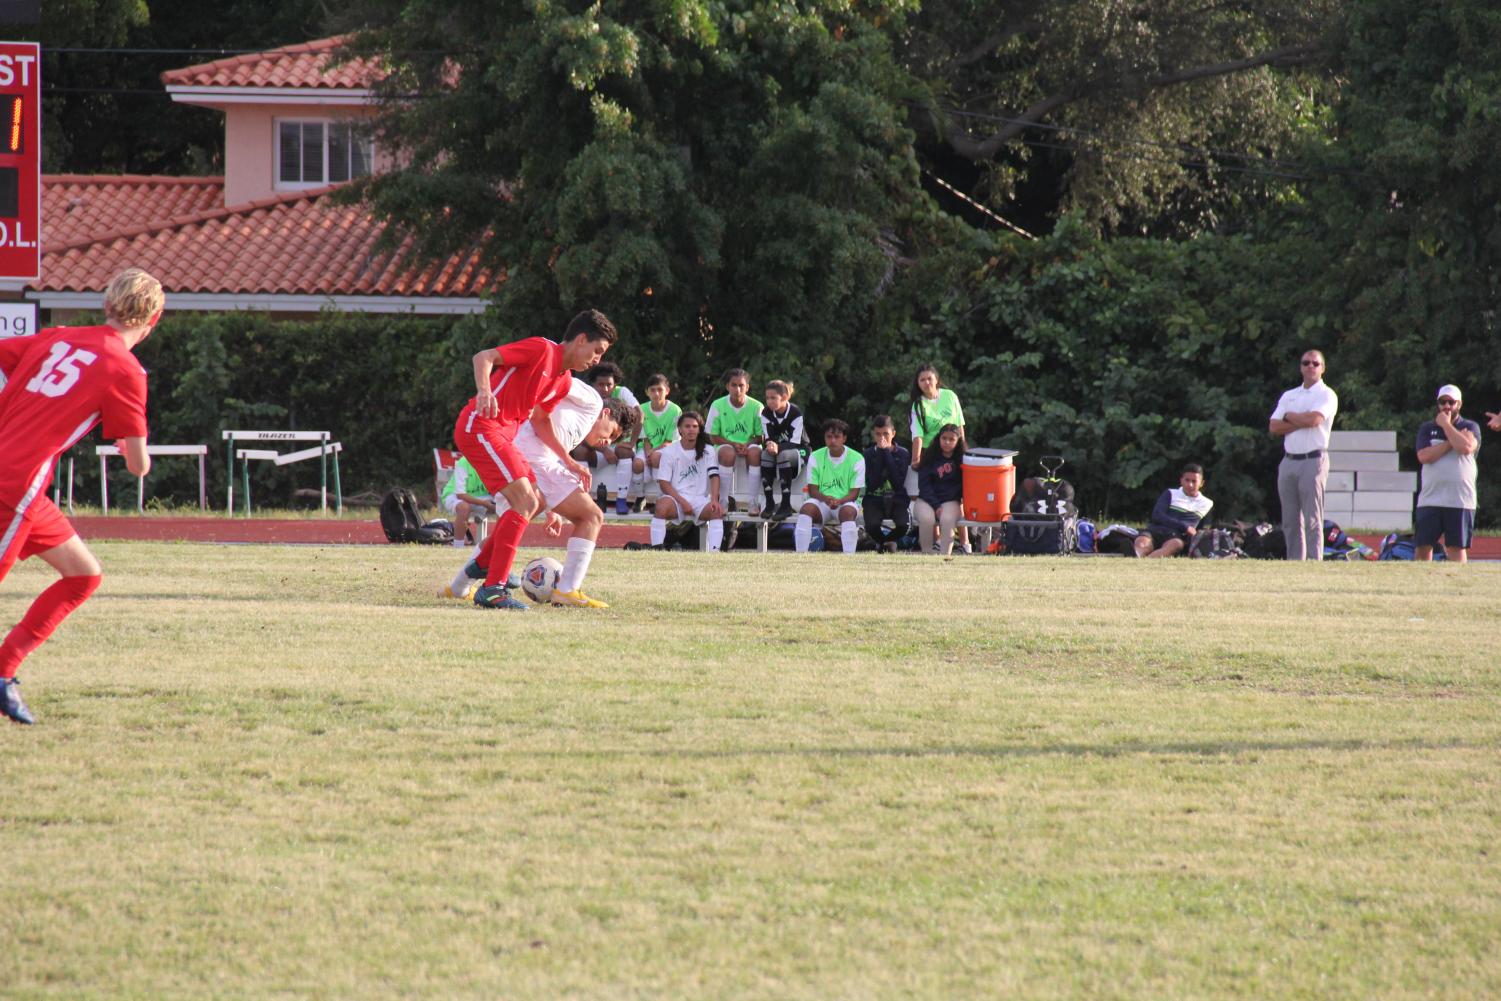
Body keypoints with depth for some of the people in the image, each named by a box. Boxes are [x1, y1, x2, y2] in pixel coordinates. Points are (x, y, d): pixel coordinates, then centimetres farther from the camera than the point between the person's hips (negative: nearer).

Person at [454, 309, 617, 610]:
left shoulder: (564, 381, 15)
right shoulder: (542, 349, -12)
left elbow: (540, 421, 28)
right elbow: (483, 358, -17)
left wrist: (569, 461, 24)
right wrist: (484, 390, -36)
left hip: (503, 435, 10)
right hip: (479, 425, -10)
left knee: (532, 504, 16)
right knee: (525, 502, -17)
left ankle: (484, 564, 33)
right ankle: (492, 590, -18)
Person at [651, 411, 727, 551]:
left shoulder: (708, 451, 9)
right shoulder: (669, 451, 4)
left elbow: (714, 476, -1)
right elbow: (664, 483, -1)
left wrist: (714, 500, -19)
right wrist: (683, 502, -14)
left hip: (700, 499, 1)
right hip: (676, 498, -1)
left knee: (718, 511, -30)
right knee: (662, 506, -35)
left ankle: (714, 551, -36)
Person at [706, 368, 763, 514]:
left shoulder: (756, 406, -2)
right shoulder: (718, 405, -2)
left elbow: (760, 436, 1)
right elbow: (713, 436, 1)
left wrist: (747, 445, -19)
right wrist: (734, 445, -15)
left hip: (749, 447, 0)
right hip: (726, 444, 0)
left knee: (755, 451, -34)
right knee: (727, 452, -36)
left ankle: (754, 502, -29)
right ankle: (723, 501, -29)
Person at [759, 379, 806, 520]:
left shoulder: (795, 413, -19)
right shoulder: (766, 413, -5)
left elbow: (795, 442, -23)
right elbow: (767, 438, -10)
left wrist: (778, 447, -40)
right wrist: (769, 444, -35)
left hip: (798, 452, -4)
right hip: (778, 449, 4)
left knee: (784, 455, -37)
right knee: (766, 454, -30)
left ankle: (786, 505, -35)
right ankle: (769, 503, -29)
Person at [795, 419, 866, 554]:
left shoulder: (856, 459, -2)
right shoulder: (815, 457, 4)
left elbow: (854, 493, -6)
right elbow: (812, 489, 0)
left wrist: (839, 501, -27)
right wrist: (826, 499, -23)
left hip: (846, 503, -2)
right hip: (822, 502, 2)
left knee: (848, 511, -37)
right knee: (807, 507, -31)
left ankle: (848, 557, -40)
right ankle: (801, 554, -34)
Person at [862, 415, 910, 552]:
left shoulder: (902, 453, 1)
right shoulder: (869, 454, 1)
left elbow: (898, 483, -15)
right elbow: (873, 484, -13)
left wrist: (887, 453, -13)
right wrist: (881, 454, -13)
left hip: (897, 499, 0)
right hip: (874, 499, 0)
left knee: (902, 526, -31)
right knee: (872, 526, -32)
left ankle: (889, 539, 9)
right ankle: (880, 541, 10)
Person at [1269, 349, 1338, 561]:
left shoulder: (1326, 395, 2)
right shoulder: (1289, 396, 18)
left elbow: (1314, 419, -16)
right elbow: (1274, 427, 6)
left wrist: (1289, 416, 1)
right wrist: (1301, 422, -6)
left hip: (1313, 461, -6)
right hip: (1289, 461, 6)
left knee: (1312, 519, -10)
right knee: (1290, 521, 5)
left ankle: (1314, 564, -12)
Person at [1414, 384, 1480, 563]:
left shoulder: (1470, 427, 7)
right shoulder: (1427, 428, 11)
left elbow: (1466, 447, -16)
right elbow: (1424, 456, -6)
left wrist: (1446, 424, -8)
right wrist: (1451, 442, -10)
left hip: (1460, 500, -2)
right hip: (1430, 500, 2)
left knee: (1456, 548, 1)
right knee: (1422, 547, -1)